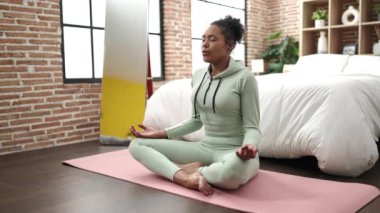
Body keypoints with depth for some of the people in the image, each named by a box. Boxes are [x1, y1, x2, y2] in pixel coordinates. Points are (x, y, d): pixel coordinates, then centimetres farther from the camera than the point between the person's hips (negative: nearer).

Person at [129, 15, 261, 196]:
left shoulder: (244, 78, -12)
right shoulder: (198, 76, 6)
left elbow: (252, 127, -10)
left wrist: (249, 146, -33)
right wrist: (160, 134, 9)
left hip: (234, 151, -5)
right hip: (205, 147, 6)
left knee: (234, 169, -45)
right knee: (137, 145, -6)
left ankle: (190, 170, -14)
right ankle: (186, 177, -28)